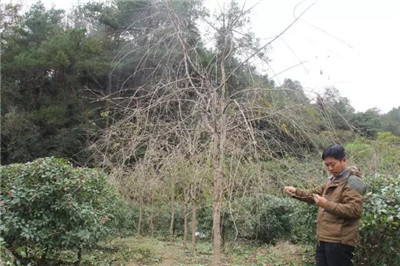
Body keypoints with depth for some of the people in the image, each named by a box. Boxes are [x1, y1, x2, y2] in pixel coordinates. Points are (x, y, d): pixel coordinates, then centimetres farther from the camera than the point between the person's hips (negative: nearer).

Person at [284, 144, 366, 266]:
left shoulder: (353, 182, -12)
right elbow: (315, 193, 23)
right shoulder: (333, 180, 17)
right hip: (324, 239, 9)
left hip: (339, 242, -9)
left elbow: (355, 210, -23)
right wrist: (296, 192, 8)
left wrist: (327, 205, -28)